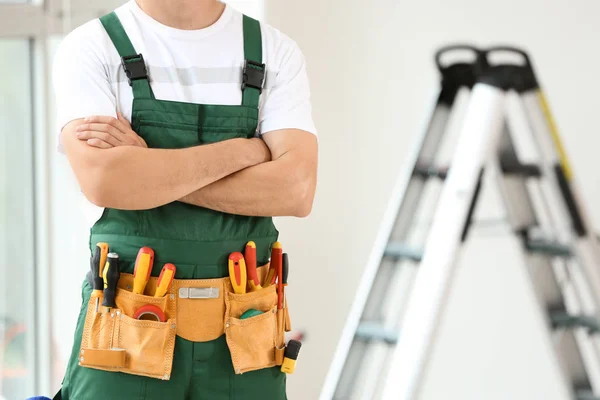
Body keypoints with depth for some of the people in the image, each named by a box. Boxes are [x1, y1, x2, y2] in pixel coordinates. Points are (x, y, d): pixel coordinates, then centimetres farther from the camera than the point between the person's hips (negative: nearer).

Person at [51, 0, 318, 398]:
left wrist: (148, 166, -17)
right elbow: (104, 183, -22)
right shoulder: (90, 50, -4)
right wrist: (241, 151, -13)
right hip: (128, 339, -2)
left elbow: (295, 191, -13)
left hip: (240, 344, 2)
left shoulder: (276, 53, 3)